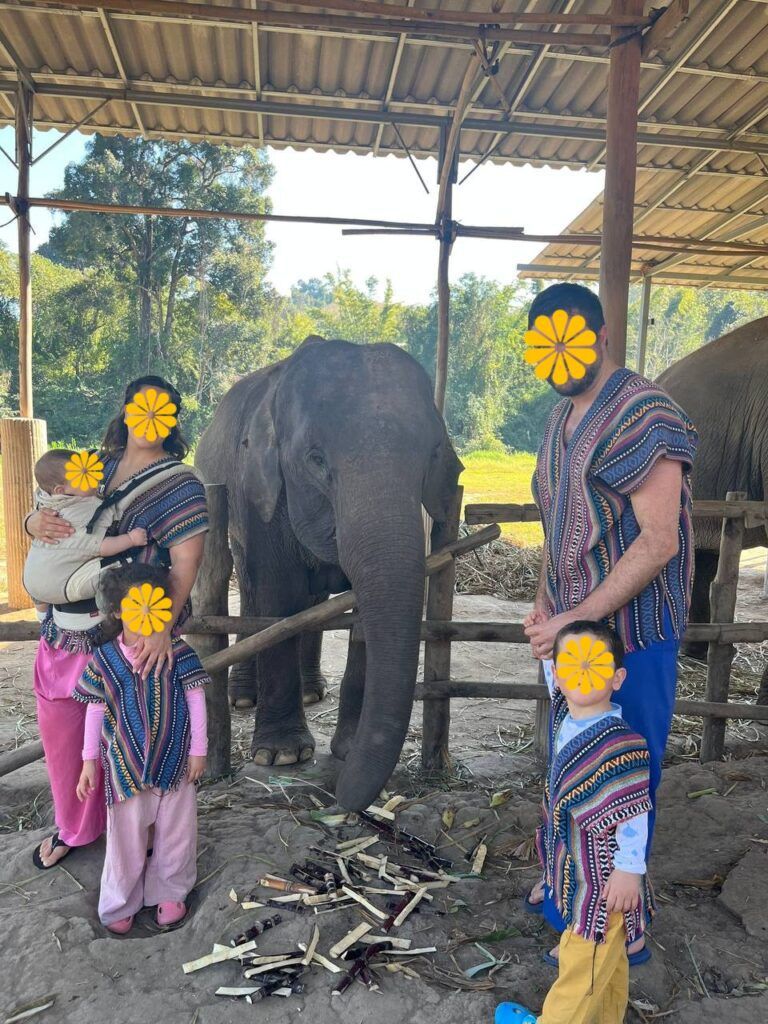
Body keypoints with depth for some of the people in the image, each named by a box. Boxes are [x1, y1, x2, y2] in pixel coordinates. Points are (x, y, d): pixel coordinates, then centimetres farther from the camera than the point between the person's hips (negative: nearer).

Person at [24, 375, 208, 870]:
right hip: (68, 627, 5)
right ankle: (73, 826, 40)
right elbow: (50, 507, 15)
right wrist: (35, 521, -11)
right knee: (59, 722, 15)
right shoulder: (97, 465, 9)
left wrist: (161, 625, -30)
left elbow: (185, 563, -15)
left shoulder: (179, 484, -7)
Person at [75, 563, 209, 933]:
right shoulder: (103, 659, -6)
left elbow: (196, 700, -5)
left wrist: (198, 749, -5)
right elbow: (95, 711, 3)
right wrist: (89, 760, 5)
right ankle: (119, 903, 33)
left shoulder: (178, 652, -10)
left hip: (174, 761, 0)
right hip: (125, 764, 0)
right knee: (125, 834, 12)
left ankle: (169, 892, 36)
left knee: (176, 830, 14)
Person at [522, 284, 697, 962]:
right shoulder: (562, 417, 10)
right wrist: (544, 605, 4)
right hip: (572, 627, 8)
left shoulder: (642, 413, -17)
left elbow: (658, 539, -22)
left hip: (630, 634, -8)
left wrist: (578, 619, -23)